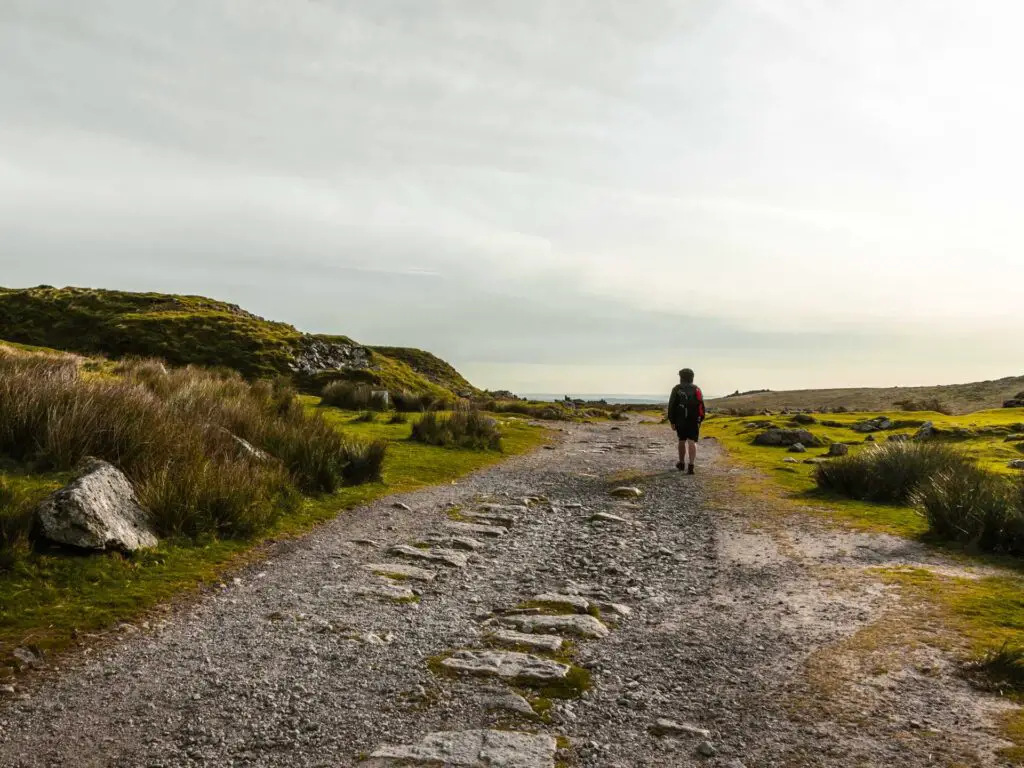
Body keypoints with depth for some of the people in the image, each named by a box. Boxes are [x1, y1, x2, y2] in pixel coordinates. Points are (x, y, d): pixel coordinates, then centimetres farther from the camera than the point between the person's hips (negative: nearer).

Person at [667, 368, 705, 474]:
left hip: (680, 420, 0)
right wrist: (701, 419, 11)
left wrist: (671, 421, -3)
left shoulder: (677, 389, -1)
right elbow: (701, 406, 2)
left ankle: (681, 464, 29)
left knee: (682, 440, 16)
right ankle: (690, 466, -20)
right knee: (692, 442, -5)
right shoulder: (697, 389, 4)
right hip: (694, 420, 0)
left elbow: (671, 406, -6)